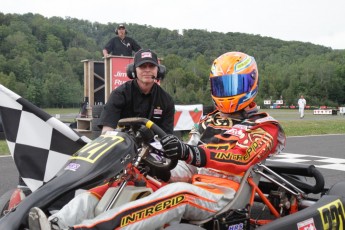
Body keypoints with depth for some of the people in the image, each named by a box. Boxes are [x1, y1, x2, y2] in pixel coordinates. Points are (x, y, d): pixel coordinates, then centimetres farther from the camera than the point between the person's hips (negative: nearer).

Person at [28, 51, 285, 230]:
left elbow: (241, 154, -20)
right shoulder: (211, 120, 24)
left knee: (177, 194, -38)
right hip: (192, 177, 6)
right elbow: (190, 159, 15)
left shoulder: (266, 127, 3)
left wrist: (192, 152, -38)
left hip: (225, 192, -6)